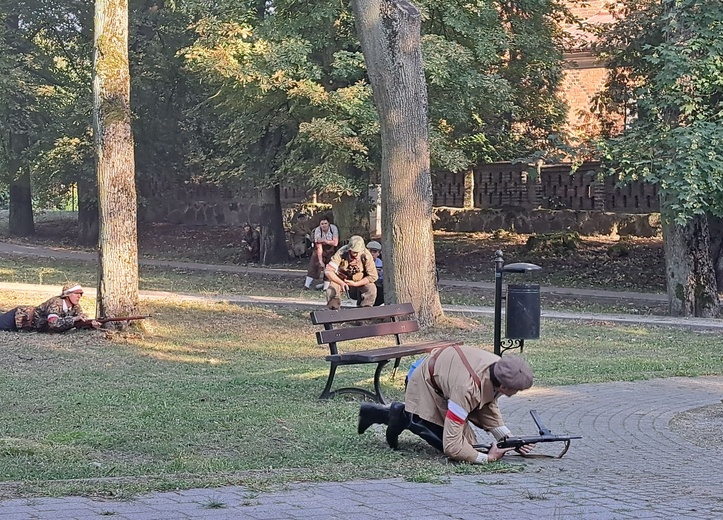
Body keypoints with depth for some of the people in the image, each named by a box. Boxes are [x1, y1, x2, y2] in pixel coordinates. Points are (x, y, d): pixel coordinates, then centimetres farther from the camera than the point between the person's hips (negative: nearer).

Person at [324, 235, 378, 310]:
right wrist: (341, 283, -44)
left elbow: (373, 276, -19)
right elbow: (328, 271, -31)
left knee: (372, 289, -27)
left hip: (359, 282, 1)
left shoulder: (366, 255, -23)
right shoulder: (341, 253, -27)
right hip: (340, 280, -1)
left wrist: (355, 284, -27)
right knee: (331, 291, -30)